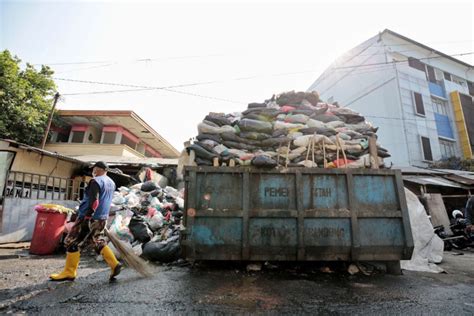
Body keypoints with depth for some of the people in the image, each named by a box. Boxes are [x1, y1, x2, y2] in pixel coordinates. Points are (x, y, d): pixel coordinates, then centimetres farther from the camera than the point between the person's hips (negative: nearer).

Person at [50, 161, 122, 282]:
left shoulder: (96, 181, -15)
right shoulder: (111, 183, 11)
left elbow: (94, 202, -24)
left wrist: (87, 217, -22)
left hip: (90, 218, -8)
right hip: (102, 218, 8)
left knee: (72, 243, 6)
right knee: (99, 243, 17)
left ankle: (69, 273, 16)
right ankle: (114, 264, 10)